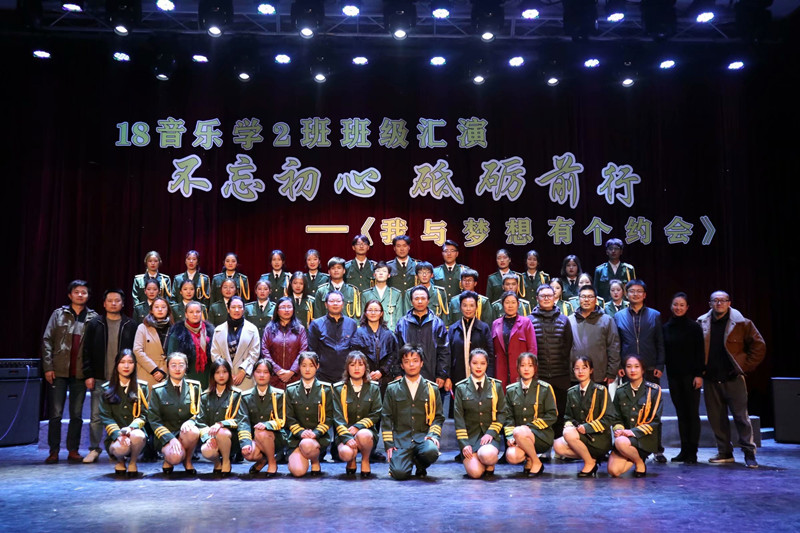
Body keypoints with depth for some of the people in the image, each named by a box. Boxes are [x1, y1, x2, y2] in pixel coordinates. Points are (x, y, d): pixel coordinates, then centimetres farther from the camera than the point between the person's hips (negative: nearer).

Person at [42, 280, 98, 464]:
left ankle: (73, 450, 16)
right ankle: (54, 451, 12)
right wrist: (48, 367, -5)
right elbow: (47, 340, 3)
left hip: (80, 373, 0)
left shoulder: (93, 318, 4)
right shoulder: (59, 314, 5)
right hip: (59, 372, 0)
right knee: (55, 413, 2)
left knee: (77, 414, 6)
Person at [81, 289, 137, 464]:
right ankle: (94, 449, 14)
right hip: (100, 379, 0)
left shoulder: (131, 326, 5)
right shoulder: (94, 324, 6)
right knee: (96, 416, 3)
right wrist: (88, 375, -2)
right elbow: (86, 351, 5)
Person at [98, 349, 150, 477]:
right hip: (115, 437, 0)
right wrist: (118, 434, -17)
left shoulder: (142, 387, 8)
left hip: (135, 432, 0)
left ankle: (132, 463, -3)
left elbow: (143, 415, 1)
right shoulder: (107, 389, 7)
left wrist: (131, 427, -20)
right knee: (121, 447, -34)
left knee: (137, 436, -36)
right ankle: (120, 462, 6)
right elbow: (105, 417, 0)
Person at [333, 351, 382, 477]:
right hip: (345, 432, 0)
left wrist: (358, 427, -14)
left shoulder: (373, 388, 7)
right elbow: (338, 417, -5)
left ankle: (365, 461, -3)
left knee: (363, 435, -36)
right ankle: (351, 461, 7)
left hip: (366, 430, 1)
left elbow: (376, 414, 1)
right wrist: (347, 437, -20)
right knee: (346, 453, -33)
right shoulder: (339, 389, 3)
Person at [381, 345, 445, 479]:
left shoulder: (432, 389, 12)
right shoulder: (392, 389, 10)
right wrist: (389, 444, -3)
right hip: (400, 438, -1)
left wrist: (433, 435, -8)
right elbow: (386, 417, 7)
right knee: (400, 473, -24)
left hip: (423, 436, 1)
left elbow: (438, 417, 11)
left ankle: (420, 466, 4)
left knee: (431, 451, -33)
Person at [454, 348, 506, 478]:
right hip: (470, 435, 0)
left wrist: (491, 433, -11)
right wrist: (464, 443, -10)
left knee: (487, 455, -34)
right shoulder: (461, 388, 5)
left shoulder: (496, 386, 8)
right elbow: (458, 417, 0)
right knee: (475, 472, -22)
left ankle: (490, 465, 4)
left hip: (490, 435, 0)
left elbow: (501, 413, 5)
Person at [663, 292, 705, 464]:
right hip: (673, 375, 4)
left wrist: (699, 374, -11)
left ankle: (692, 452, 2)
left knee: (692, 413, -2)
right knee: (681, 413, 8)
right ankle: (684, 450, 14)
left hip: (690, 375, -4)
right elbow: (664, 352, 10)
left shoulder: (694, 327, -2)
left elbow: (700, 352, -4)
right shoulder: (666, 328, 8)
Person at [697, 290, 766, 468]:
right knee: (716, 418, 8)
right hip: (711, 380, 3)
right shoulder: (702, 324, 7)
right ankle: (724, 452, 19)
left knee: (741, 417, -2)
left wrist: (746, 367, -3)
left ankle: (749, 454, 8)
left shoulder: (741, 323, -2)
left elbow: (759, 346, 2)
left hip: (734, 379, -3)